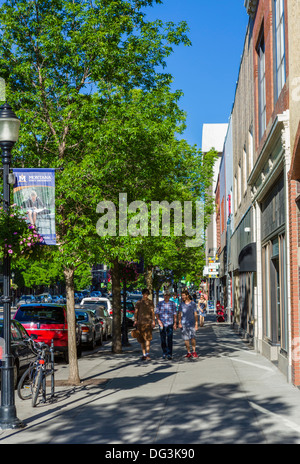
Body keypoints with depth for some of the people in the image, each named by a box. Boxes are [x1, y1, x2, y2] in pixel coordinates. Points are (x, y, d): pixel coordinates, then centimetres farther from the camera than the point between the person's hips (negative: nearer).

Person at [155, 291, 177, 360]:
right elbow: (156, 313, 5)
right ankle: (164, 353, 18)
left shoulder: (172, 303, 5)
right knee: (163, 340, 5)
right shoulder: (160, 303, 5)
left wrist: (175, 323, 2)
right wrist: (159, 321, -8)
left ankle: (169, 354, -7)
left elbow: (175, 314, 7)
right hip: (162, 324, 1)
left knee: (169, 339, -8)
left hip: (170, 323, -1)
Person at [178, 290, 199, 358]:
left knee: (192, 338, -11)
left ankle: (194, 352, 4)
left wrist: (196, 324, -5)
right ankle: (188, 353, 10)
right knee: (186, 339, 2)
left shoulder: (193, 303, 0)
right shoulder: (181, 304, 7)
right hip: (184, 324, 2)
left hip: (191, 323, -2)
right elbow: (179, 314, 9)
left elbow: (195, 314, 0)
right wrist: (179, 323, -2)